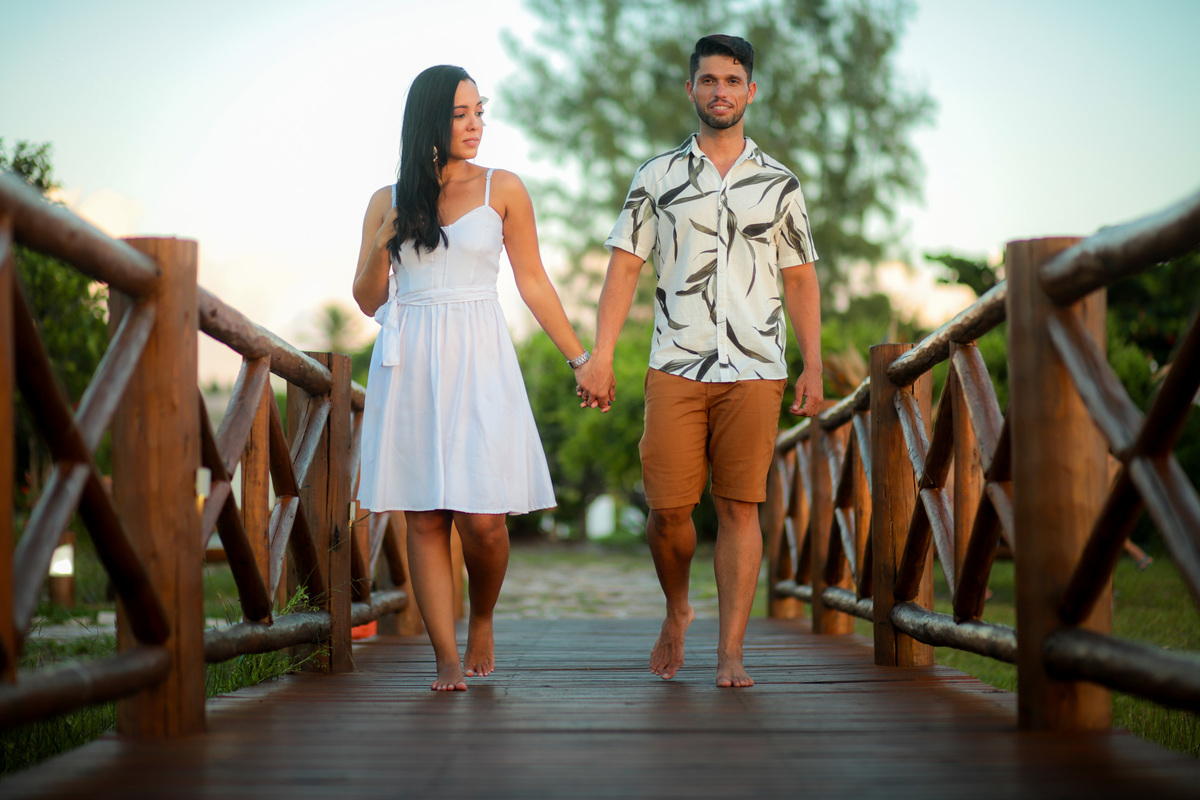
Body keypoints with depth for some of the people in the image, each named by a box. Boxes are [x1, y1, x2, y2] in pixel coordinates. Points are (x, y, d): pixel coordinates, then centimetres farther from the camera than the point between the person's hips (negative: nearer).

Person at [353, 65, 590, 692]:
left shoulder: (501, 189, 6)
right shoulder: (388, 202, 10)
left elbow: (533, 282, 10)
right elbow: (367, 301, 12)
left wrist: (582, 357, 8)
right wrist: (381, 244, -6)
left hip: (477, 362, -2)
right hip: (410, 368, 2)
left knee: (481, 517, -9)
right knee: (423, 517, -1)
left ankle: (482, 623, 19)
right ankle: (447, 657, 4)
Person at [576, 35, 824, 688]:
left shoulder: (778, 184, 12)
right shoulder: (656, 176, 9)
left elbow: (800, 280, 12)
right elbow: (624, 267, 6)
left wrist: (814, 366, 3)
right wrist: (600, 357, -3)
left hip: (755, 371, 0)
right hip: (675, 367, 0)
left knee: (739, 508, -3)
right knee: (667, 508, -3)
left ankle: (730, 653, 1)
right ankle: (677, 611, 26)